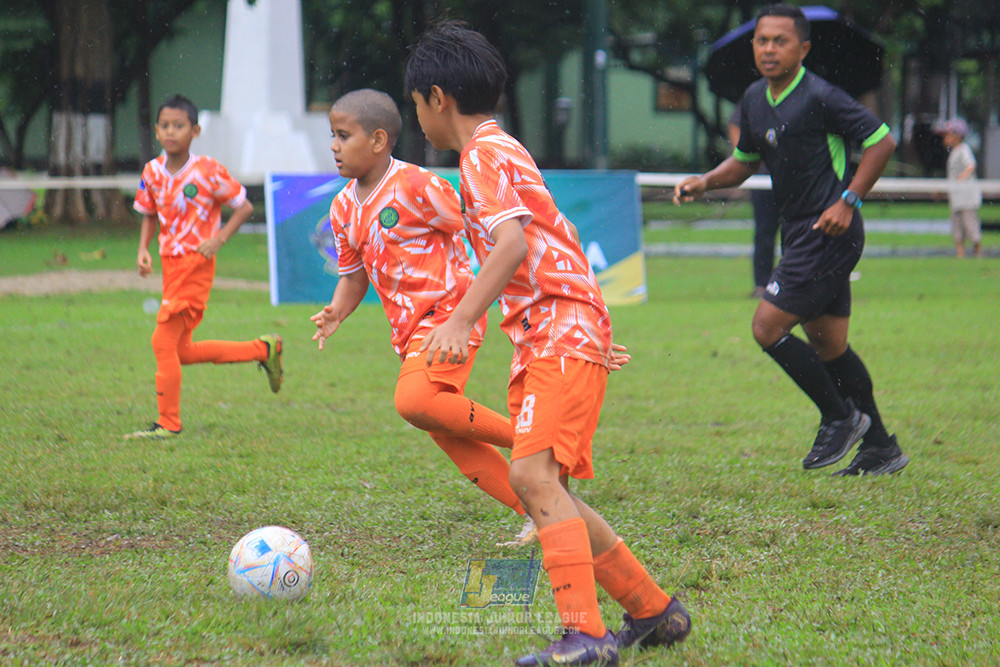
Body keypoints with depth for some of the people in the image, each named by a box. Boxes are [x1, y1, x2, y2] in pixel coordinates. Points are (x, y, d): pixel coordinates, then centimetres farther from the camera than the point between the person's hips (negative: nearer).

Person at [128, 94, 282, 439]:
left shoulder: (208, 171, -12)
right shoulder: (152, 172, 4)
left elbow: (244, 207, -5)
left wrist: (219, 238, -17)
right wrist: (143, 250, 0)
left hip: (197, 265, -7)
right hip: (170, 264, 7)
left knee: (163, 340, -11)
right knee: (182, 351, 12)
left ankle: (168, 423, 1)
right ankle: (263, 349, 26)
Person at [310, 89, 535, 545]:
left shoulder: (416, 187, -14)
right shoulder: (344, 208, 10)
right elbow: (354, 274, 20)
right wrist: (336, 314, 0)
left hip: (448, 311, -8)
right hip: (410, 328, 8)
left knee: (415, 402, -29)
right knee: (446, 434, 5)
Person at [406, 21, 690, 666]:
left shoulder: (484, 153, -9)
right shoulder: (499, 149, 22)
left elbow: (514, 242, -24)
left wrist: (461, 321, -31)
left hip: (562, 335, -10)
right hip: (545, 338, 10)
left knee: (534, 474, -20)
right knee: (544, 487, 11)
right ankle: (655, 611, 20)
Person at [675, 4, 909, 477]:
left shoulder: (819, 97, -15)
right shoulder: (755, 99, 10)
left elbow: (881, 140, -12)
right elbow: (745, 160, 24)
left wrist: (848, 200, -17)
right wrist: (706, 182, 5)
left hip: (828, 233, -9)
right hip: (799, 233, 9)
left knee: (768, 327, -12)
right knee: (827, 345, 12)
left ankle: (839, 418, 4)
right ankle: (880, 447, 22)